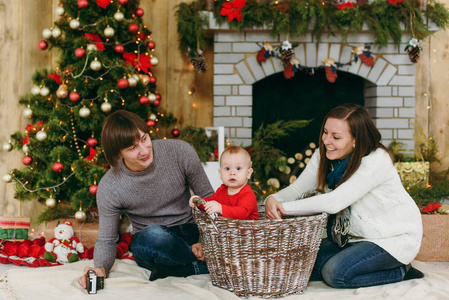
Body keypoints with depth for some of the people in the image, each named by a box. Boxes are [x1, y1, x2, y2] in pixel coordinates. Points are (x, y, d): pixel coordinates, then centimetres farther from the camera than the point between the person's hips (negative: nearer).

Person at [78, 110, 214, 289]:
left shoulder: (180, 152, -14)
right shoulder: (109, 188, -15)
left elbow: (207, 197, -3)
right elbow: (106, 240, -4)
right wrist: (101, 268, -26)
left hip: (191, 234, 1)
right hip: (150, 242, -1)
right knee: (154, 235, -40)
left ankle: (172, 269, -13)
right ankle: (202, 264, -14)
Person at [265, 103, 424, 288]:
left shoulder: (376, 161, -27)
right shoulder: (323, 156, -5)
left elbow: (334, 202, -34)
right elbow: (297, 189, -6)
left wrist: (285, 208, -33)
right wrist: (273, 199, -30)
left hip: (394, 237, -8)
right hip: (355, 235, 8)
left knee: (335, 273, -24)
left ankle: (399, 270, 0)